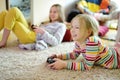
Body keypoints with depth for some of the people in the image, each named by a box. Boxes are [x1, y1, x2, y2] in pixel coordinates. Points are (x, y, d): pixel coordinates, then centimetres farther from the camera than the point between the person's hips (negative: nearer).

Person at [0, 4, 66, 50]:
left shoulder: (61, 26, 7)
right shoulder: (48, 23, 30)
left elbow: (56, 42, -9)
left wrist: (43, 31, -15)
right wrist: (35, 28, 6)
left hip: (33, 38, -9)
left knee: (13, 11, -16)